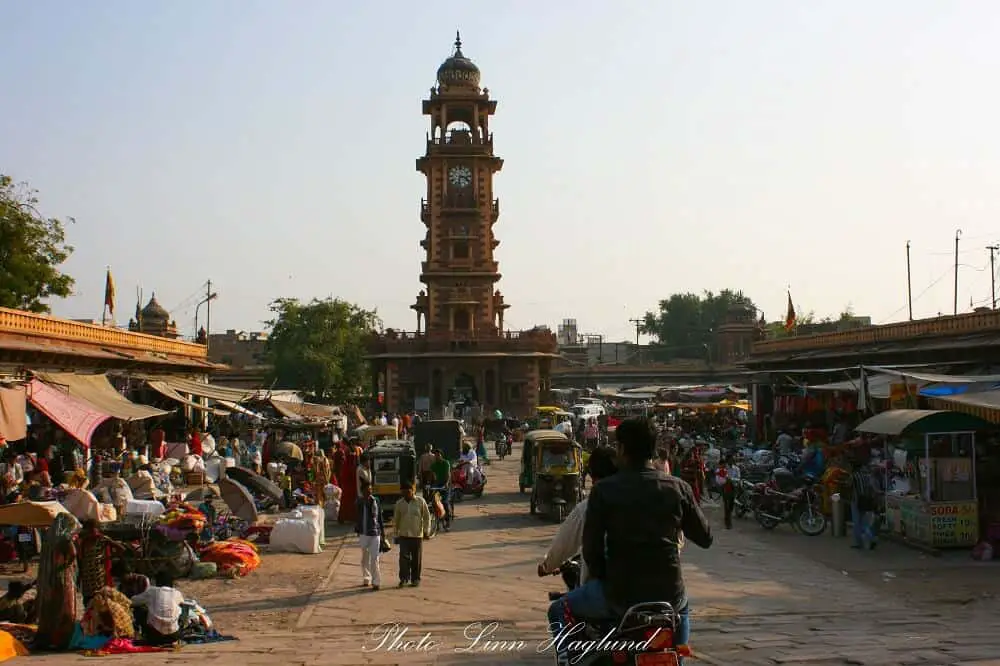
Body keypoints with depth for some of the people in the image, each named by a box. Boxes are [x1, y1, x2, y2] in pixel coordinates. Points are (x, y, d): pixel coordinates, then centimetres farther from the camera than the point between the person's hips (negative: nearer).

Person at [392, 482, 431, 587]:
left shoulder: (420, 501, -3)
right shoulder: (399, 503, 3)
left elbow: (427, 516, 2)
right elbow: (396, 519, 12)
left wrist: (426, 531, -2)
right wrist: (396, 534, 12)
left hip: (417, 535, -1)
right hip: (404, 535, 1)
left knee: (416, 559, 5)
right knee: (404, 557, -11)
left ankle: (415, 579, 15)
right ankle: (403, 578, -8)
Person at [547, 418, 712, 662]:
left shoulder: (604, 490, -8)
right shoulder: (678, 488, -2)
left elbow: (591, 549, -7)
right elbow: (705, 538, 7)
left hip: (620, 595, -3)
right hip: (669, 593, 3)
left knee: (559, 611, 20)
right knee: (682, 606, 39)